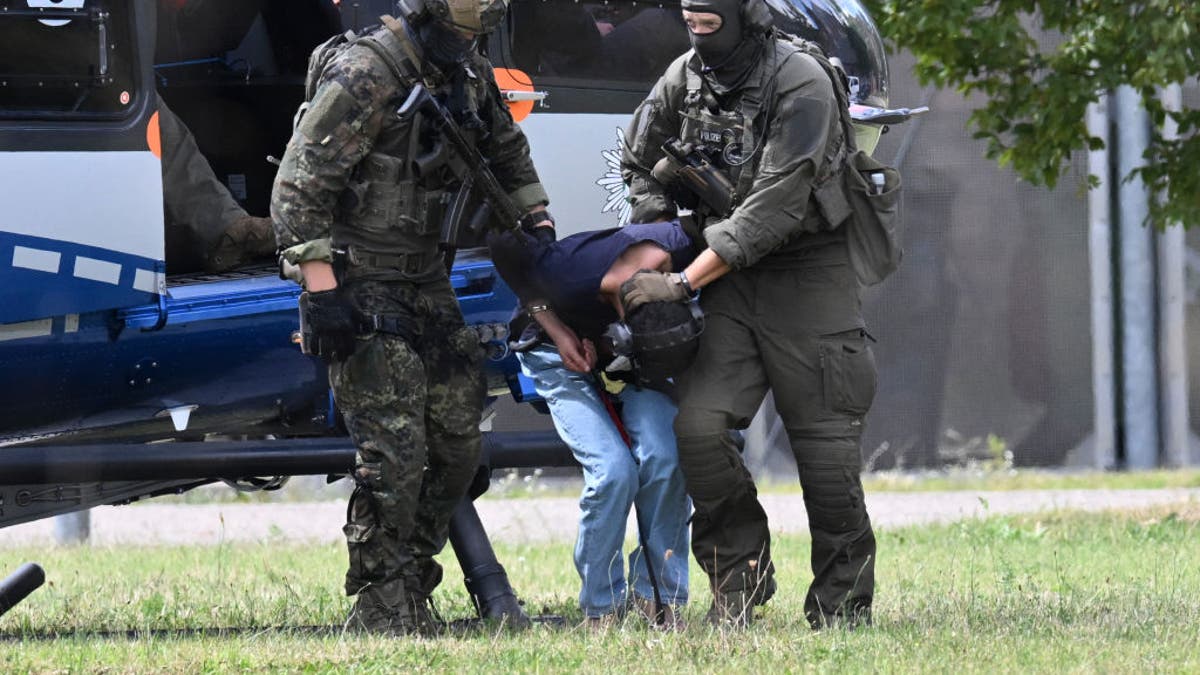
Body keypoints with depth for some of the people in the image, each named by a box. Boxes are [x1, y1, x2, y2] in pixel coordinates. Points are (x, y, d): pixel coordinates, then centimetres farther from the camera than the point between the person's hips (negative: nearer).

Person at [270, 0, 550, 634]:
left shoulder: (469, 74, 5)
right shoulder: (365, 76, -20)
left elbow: (505, 148, 27)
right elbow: (299, 184, -21)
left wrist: (535, 218, 19)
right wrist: (320, 285, -25)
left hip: (424, 280, 8)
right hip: (360, 288, -8)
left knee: (458, 439, 6)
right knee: (394, 452, -13)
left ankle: (412, 588, 17)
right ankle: (382, 614, -6)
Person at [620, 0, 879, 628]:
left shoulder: (800, 86, -19)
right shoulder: (685, 77, 1)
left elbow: (773, 210, -24)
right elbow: (641, 162, 18)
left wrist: (682, 282, -24)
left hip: (806, 275, -5)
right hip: (729, 277, 5)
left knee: (824, 443, -3)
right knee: (698, 425, -12)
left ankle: (841, 600, 10)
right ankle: (740, 572, 3)